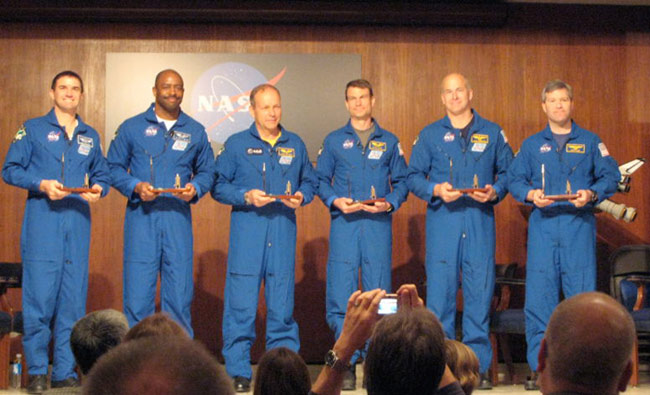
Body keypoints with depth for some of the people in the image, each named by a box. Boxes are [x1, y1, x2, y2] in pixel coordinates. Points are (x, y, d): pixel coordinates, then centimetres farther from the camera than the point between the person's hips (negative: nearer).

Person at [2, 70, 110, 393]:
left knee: (74, 299, 2)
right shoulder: (32, 129, 7)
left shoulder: (90, 137, 18)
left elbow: (102, 175, 21)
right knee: (39, 296, -8)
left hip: (78, 222, 4)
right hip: (42, 220, -4)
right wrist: (42, 184, -12)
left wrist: (98, 189, -2)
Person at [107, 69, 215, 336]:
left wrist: (195, 189, -4)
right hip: (142, 216, -1)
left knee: (179, 291, 1)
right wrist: (136, 186, -10)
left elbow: (207, 171, 17)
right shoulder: (132, 128, 8)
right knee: (138, 289, -4)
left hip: (178, 217, 2)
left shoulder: (195, 131, 13)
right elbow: (114, 168, 8)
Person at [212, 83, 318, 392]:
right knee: (241, 304, -4)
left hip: (283, 231, 2)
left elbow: (310, 181, 19)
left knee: (282, 303, 3)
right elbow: (219, 186, 3)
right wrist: (246, 196, -12)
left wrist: (301, 196, -2)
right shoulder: (236, 144, 6)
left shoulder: (295, 145, 14)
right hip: (247, 231, -2)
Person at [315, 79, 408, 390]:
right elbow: (321, 180, 11)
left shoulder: (389, 142, 13)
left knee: (378, 292, -1)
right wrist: (335, 201, -7)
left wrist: (390, 203, -7)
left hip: (378, 224, 1)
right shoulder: (334, 141, 12)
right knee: (341, 293, -6)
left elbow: (402, 181, 11)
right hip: (344, 223, 0)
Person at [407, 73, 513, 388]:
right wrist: (436, 190, -9)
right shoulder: (429, 135, 10)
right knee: (440, 290, -4)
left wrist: (495, 191, -7)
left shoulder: (492, 133, 12)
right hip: (442, 220, 0)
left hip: (480, 220, 0)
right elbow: (413, 176, 9)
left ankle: (479, 366, 5)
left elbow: (507, 172, 12)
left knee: (480, 290, -1)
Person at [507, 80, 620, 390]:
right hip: (543, 226, 1)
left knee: (582, 294, -5)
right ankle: (540, 367, 3)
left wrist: (592, 194, -11)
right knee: (539, 297, -3)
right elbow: (514, 179, 11)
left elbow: (611, 175, 6)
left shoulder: (590, 142, 10)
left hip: (579, 225, -1)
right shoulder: (531, 145, 15)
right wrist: (530, 194, -8)